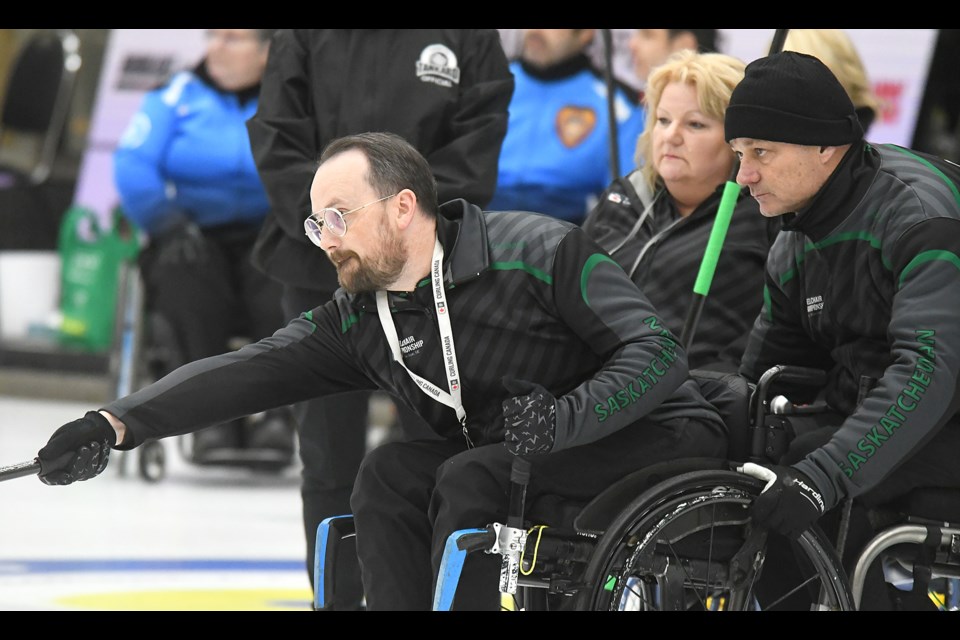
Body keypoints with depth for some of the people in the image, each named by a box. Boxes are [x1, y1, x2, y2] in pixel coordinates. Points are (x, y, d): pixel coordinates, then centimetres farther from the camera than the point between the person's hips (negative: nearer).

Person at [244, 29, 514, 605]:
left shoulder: (474, 40, 0)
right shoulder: (305, 38, 4)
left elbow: (473, 153, -4)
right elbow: (278, 145, 1)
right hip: (320, 273, 1)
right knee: (329, 459, 6)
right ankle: (336, 599, 15)